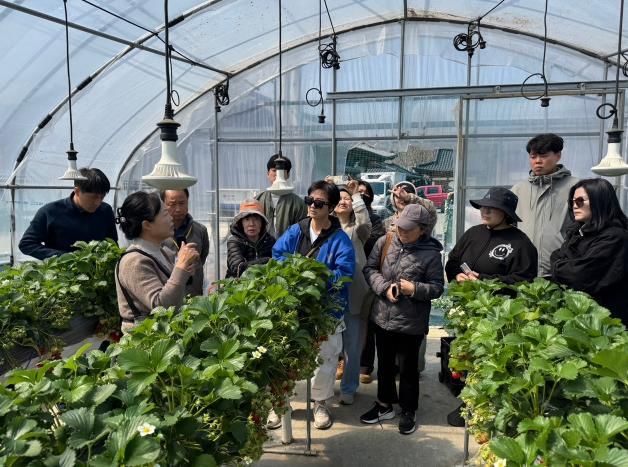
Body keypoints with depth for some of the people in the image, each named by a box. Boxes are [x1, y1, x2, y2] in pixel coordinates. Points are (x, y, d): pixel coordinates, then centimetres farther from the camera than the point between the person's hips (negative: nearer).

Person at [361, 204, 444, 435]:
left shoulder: (431, 253, -11)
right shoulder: (385, 242, -3)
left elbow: (437, 288, -7)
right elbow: (370, 268, 0)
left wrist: (414, 288, -23)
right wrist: (384, 287, -16)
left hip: (411, 323, -3)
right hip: (382, 317, 4)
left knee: (408, 368, 13)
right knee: (384, 364, 20)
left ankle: (408, 411, 33)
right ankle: (384, 404, 40)